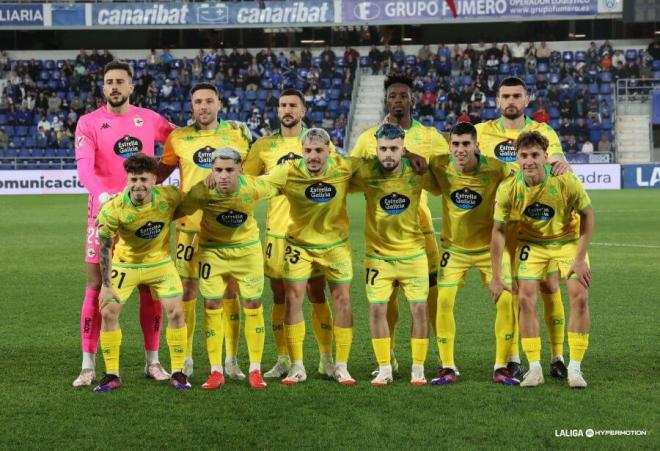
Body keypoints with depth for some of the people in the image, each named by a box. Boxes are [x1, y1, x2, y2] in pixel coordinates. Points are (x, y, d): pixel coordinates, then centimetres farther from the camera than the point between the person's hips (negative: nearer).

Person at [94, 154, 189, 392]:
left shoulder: (169, 197, -23)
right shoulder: (113, 209, -26)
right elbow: (104, 247, -16)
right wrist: (106, 286, -16)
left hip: (160, 262, 1)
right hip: (125, 264, -1)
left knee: (175, 311, -8)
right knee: (108, 312, -8)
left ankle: (178, 372, 8)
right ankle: (112, 375, 6)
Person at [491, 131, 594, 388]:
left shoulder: (566, 181, -27)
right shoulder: (508, 189, -22)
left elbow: (587, 215, -13)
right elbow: (498, 230, -11)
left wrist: (580, 259, -16)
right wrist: (496, 276, -11)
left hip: (568, 241, -1)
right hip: (531, 244, 1)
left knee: (579, 297, -13)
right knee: (526, 299, -11)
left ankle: (574, 368, -2)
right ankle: (534, 368, 0)